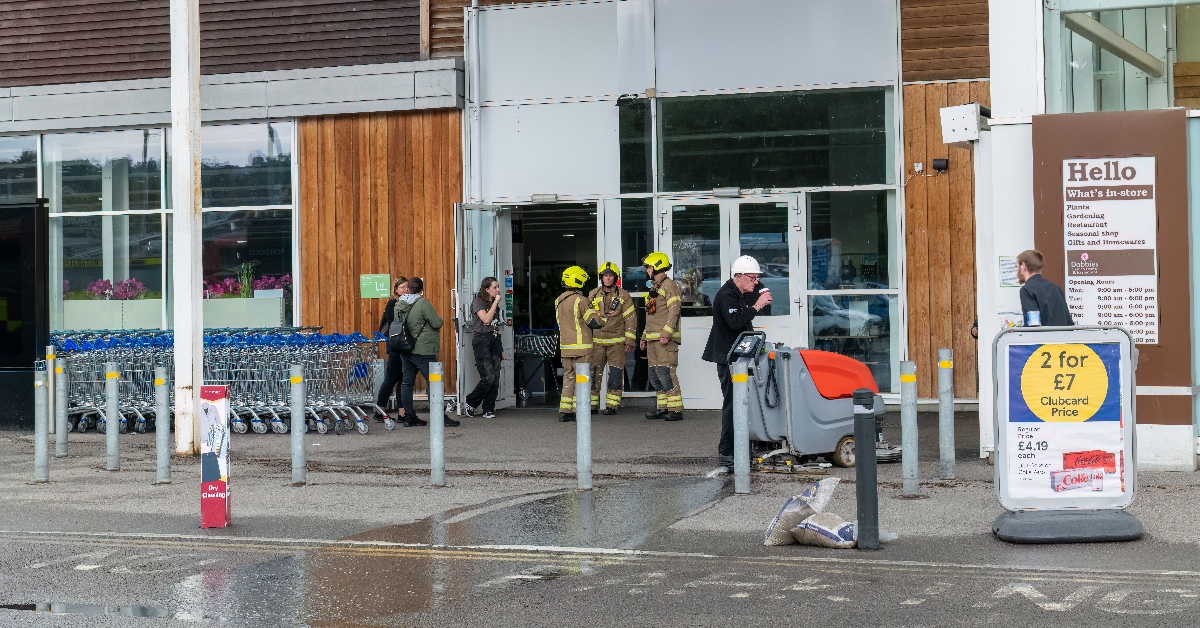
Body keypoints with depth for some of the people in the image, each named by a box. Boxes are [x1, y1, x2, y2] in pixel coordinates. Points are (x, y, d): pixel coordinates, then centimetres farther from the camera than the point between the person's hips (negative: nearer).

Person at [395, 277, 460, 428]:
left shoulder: (399, 304, 5)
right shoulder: (423, 303, -15)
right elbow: (437, 323, -14)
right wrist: (439, 319, 7)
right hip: (422, 350, -7)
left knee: (407, 381, 11)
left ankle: (408, 416, 12)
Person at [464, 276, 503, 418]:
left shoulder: (494, 304, 17)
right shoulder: (478, 301, -4)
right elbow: (486, 319, -20)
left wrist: (501, 350, 18)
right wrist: (495, 302, -13)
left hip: (495, 340, 7)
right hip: (482, 340, -7)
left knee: (495, 379, 0)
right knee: (488, 378, -13)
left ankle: (489, 410, 5)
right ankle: (470, 404, 6)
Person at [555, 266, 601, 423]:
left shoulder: (559, 301, 9)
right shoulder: (580, 300, -13)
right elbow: (594, 322, -13)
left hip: (565, 347, 7)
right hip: (581, 347, -7)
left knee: (568, 377, 12)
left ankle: (564, 411, 9)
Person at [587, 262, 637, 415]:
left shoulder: (623, 296, 2)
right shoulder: (593, 295, 9)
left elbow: (630, 319, 1)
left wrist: (630, 341, -4)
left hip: (616, 341, -2)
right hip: (596, 340, 2)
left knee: (615, 374, -3)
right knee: (593, 372, 2)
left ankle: (612, 405, 1)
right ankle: (592, 404, 10)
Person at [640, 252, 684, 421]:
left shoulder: (670, 286, -7)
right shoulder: (653, 288, 23)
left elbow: (673, 312, -16)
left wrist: (666, 334, -23)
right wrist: (644, 337, 25)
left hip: (666, 339, -10)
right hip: (652, 340, 10)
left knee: (666, 373, -14)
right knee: (654, 375, 9)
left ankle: (676, 409, -13)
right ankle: (663, 407, 15)